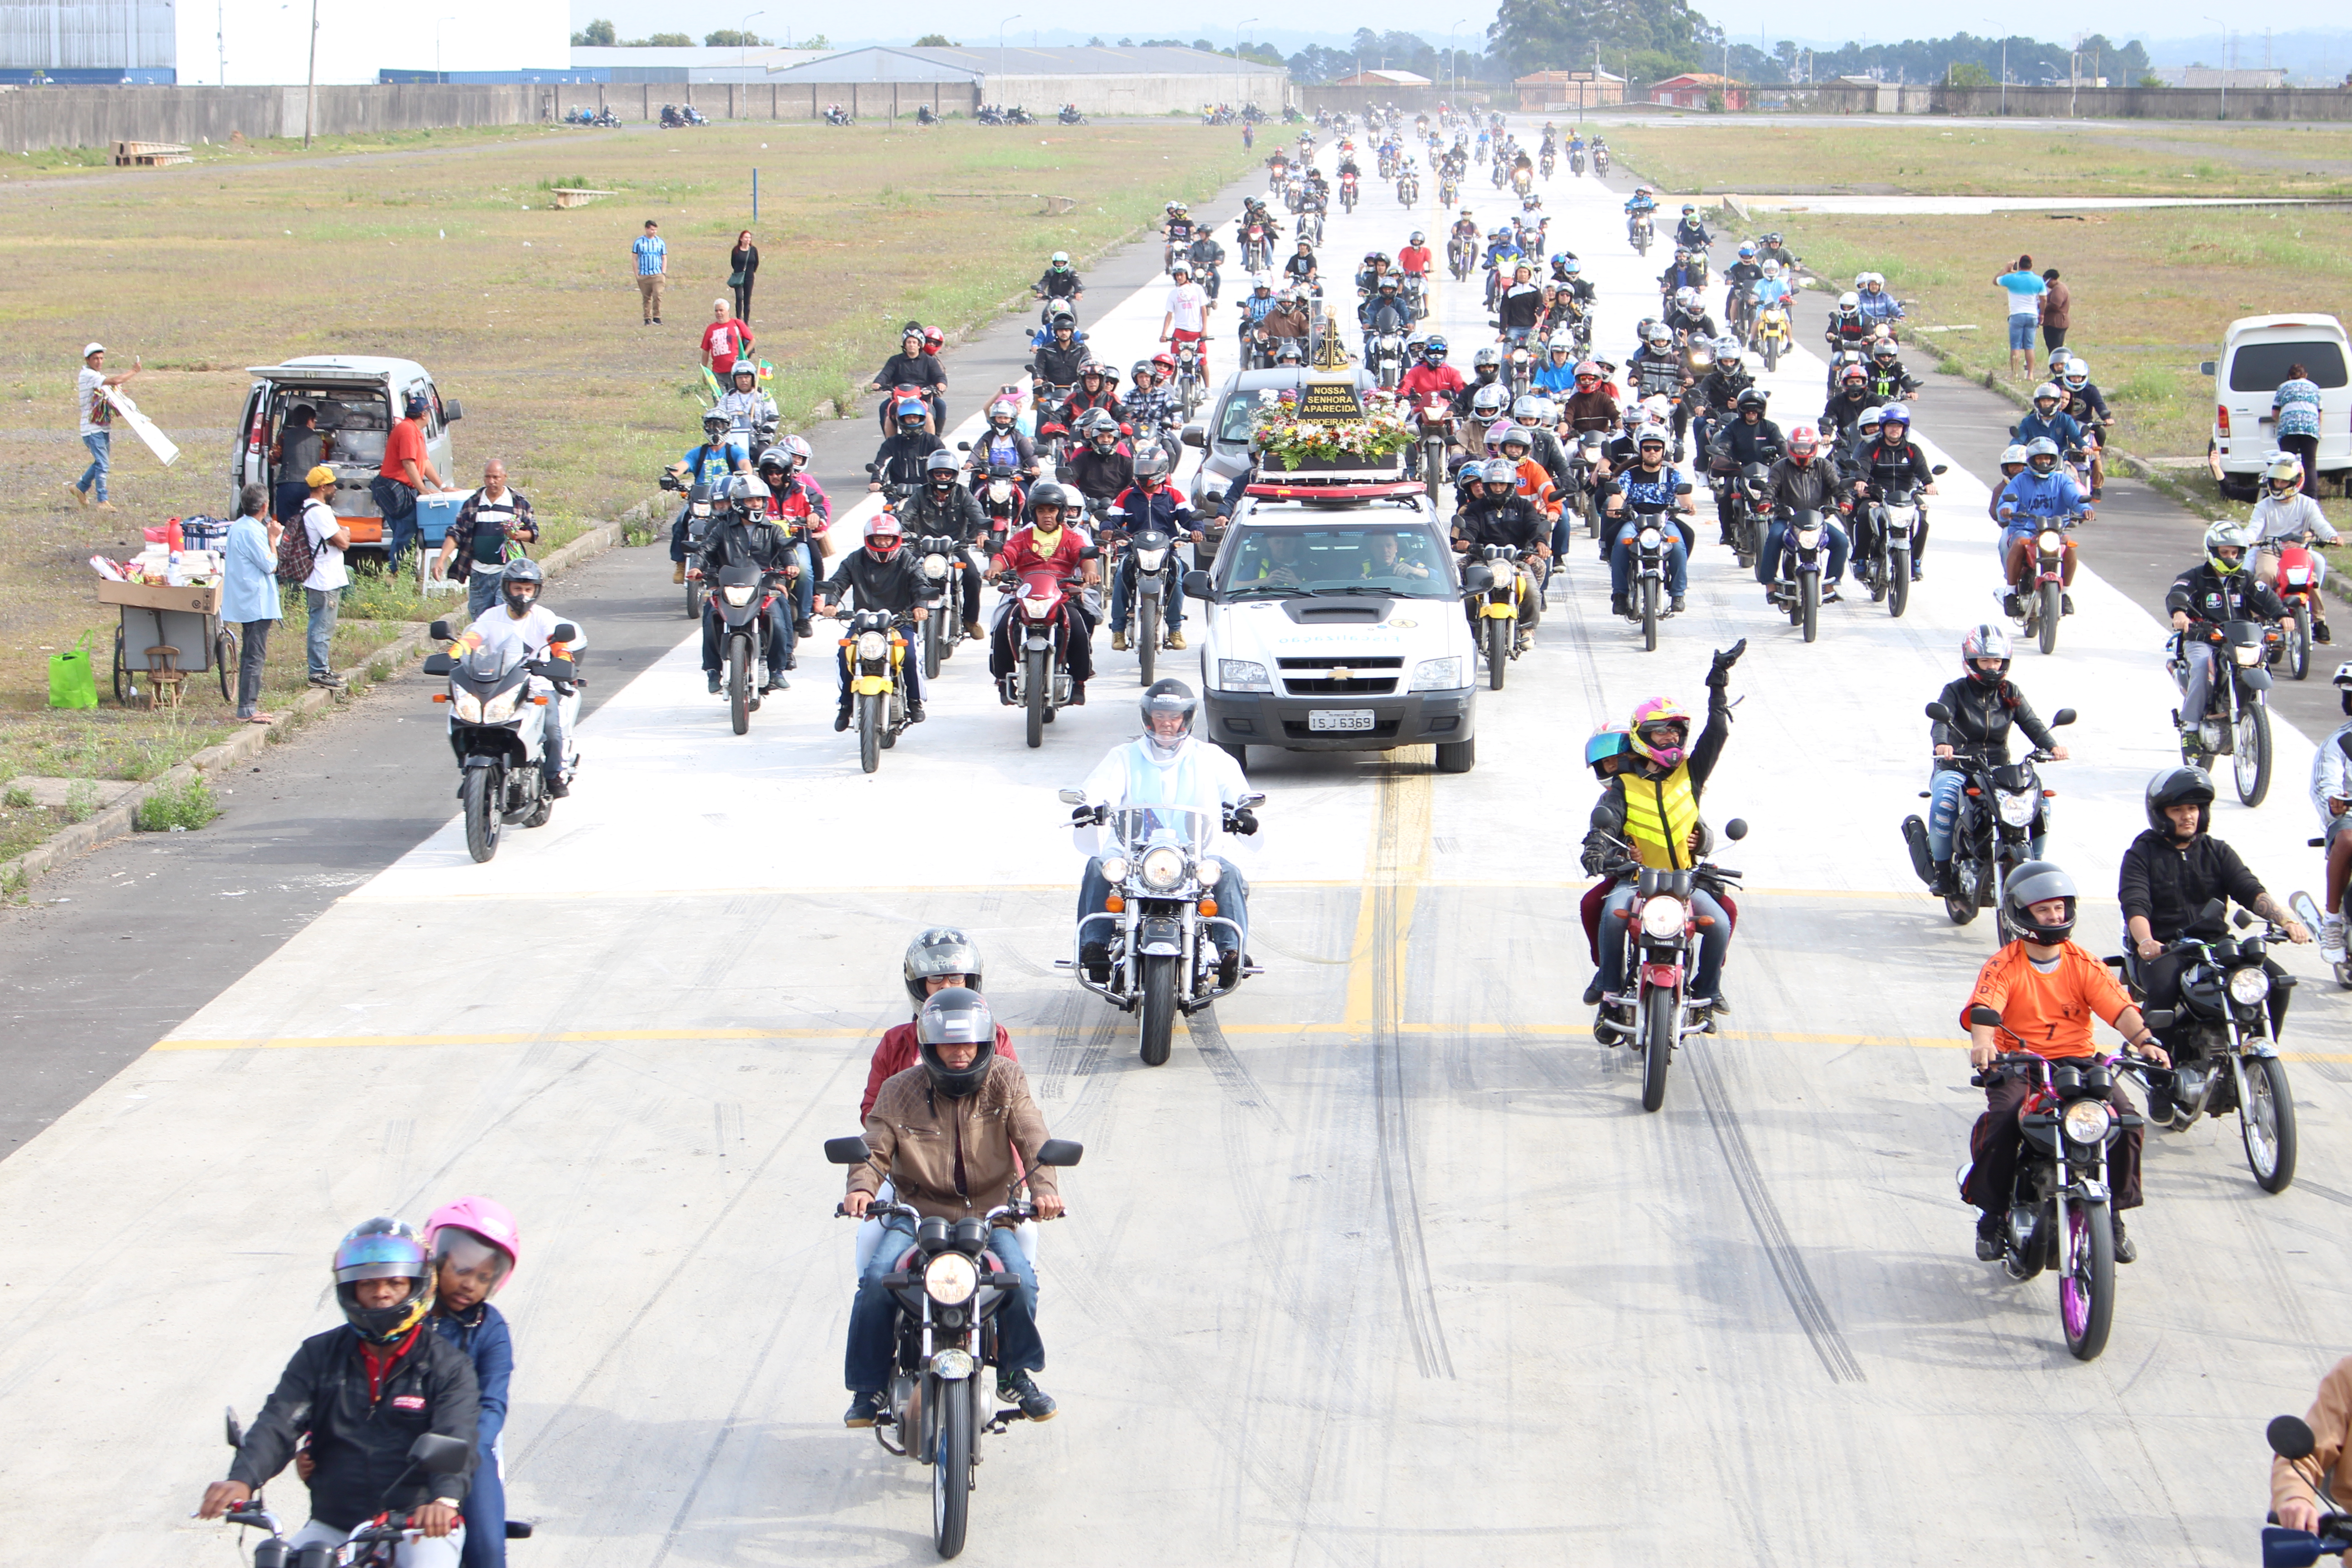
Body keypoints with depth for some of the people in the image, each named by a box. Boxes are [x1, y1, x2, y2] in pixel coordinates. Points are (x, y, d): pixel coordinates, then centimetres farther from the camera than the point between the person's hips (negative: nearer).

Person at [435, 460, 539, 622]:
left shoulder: (520, 503, 4)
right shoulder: (472, 503, 8)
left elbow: (534, 532, 7)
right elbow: (456, 534, 7)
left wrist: (519, 535, -17)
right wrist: (441, 560, -6)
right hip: (479, 573, 3)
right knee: (479, 619, 6)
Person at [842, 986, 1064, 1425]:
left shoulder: (1005, 1081, 1)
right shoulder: (900, 1092, 1)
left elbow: (1030, 1136, -10)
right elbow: (875, 1149, -5)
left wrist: (1043, 1186, -29)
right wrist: (862, 1188, -27)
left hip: (991, 1213, 0)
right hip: (918, 1214, 0)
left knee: (1020, 1280, -24)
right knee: (877, 1279, -24)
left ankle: (1017, 1375, 4)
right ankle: (869, 1387, -5)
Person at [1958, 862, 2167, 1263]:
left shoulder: (2084, 965, 7)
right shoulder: (2003, 967, -2)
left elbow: (2119, 1008, -5)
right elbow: (1983, 1006, -20)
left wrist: (2144, 1040, -25)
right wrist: (1982, 1042, -42)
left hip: (2079, 1061, 2)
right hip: (2017, 1065, -2)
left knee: (2126, 1120, -20)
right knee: (2002, 1118, -31)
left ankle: (2113, 1214, 0)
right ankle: (1992, 1214, -8)